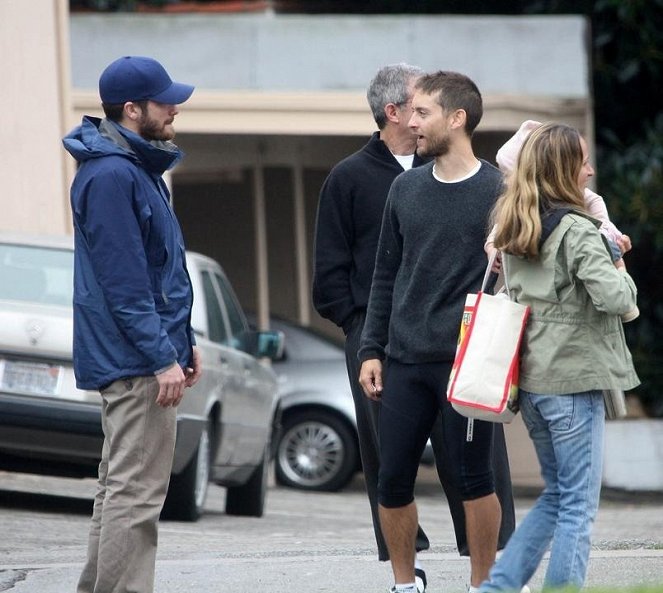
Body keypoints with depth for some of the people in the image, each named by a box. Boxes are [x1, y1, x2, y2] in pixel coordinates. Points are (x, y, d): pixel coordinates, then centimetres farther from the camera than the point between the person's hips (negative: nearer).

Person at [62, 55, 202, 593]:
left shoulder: (137, 168, 15)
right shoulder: (111, 176, -18)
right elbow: (123, 282, -22)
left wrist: (183, 341, 20)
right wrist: (163, 358, -22)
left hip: (127, 361, 11)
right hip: (135, 361, -11)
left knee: (121, 488, 15)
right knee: (136, 492, -10)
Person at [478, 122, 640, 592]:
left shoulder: (514, 230, 9)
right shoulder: (576, 230, -15)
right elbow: (614, 298, -24)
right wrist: (621, 272, -2)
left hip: (530, 379, 8)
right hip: (574, 380, -8)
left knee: (556, 495, 19)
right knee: (579, 506, -1)